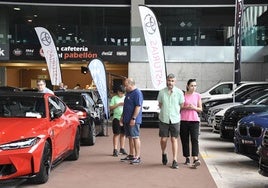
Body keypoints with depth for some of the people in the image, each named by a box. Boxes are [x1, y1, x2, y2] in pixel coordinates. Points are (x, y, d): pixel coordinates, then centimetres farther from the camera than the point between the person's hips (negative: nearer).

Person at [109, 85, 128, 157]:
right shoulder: (114, 98, 3)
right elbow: (111, 108, -4)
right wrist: (118, 104, -13)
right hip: (117, 118, -3)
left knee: (123, 133, 7)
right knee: (116, 134, -3)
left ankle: (122, 148, 17)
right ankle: (115, 150, 0)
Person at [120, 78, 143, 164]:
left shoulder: (137, 93, -13)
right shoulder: (128, 93, 17)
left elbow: (138, 106, -20)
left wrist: (133, 118, -23)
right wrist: (122, 117, 20)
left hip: (133, 120, -9)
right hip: (127, 120, 9)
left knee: (135, 137, -7)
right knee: (130, 137, 13)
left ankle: (137, 157, -3)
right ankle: (131, 155, 21)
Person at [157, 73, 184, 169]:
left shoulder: (179, 92, -2)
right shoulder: (162, 92, 0)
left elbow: (181, 105, 8)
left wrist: (175, 113, 7)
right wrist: (165, 112, 5)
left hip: (175, 119, -1)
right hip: (164, 119, 1)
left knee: (174, 140, 0)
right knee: (163, 139, 3)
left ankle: (175, 161, 6)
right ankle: (164, 154, 33)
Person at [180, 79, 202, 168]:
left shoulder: (198, 95, 7)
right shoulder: (183, 95, 2)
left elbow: (200, 109, 10)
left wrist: (194, 107, -10)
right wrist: (186, 107, -12)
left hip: (194, 120, 0)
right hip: (183, 120, 0)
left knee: (194, 139, -11)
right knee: (185, 140, 5)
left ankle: (195, 159, -18)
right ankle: (187, 158, 17)